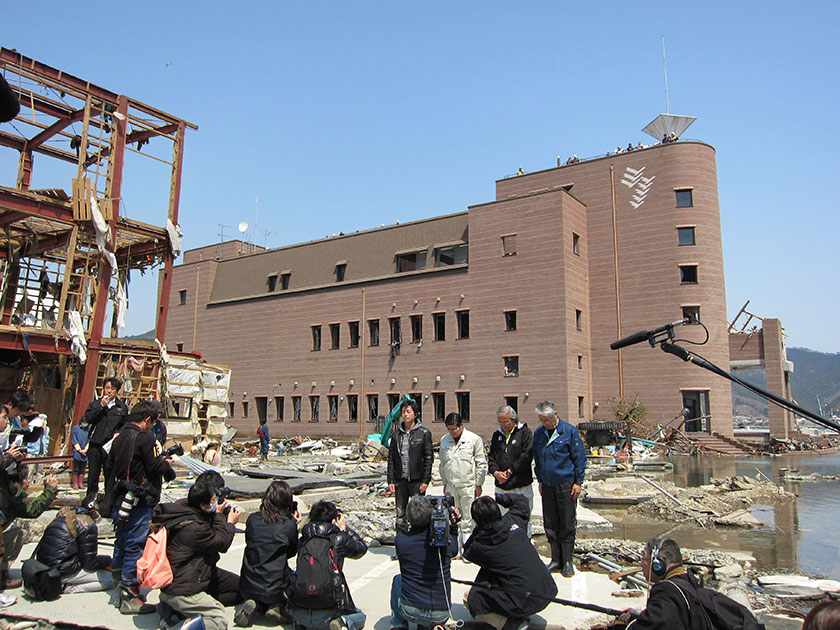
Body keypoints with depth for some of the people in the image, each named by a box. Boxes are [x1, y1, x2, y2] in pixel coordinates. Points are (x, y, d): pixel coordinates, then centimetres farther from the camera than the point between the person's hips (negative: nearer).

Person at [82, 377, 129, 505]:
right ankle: (91, 494, 20)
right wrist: (101, 406, -13)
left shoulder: (122, 407, 7)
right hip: (95, 444, 1)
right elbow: (87, 418, -8)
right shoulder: (95, 404, 8)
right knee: (93, 472, 4)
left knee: (110, 473, 3)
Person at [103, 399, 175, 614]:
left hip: (119, 501, 9)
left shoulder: (120, 437, 11)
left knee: (122, 544, 16)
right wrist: (166, 464, 3)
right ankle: (130, 597, 0)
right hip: (139, 501, -9)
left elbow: (112, 465, 17)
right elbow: (154, 466, -18)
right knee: (136, 547, -3)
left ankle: (120, 591, 26)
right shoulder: (144, 437, -15)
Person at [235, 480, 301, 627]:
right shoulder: (289, 525, -13)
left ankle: (253, 604, 5)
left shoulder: (252, 519, -4)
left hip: (248, 587, 2)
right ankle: (279, 606, 6)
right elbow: (291, 553, 3)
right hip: (275, 589, -2)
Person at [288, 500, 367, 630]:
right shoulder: (338, 539, -7)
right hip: (327, 613, -4)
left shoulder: (303, 540, 4)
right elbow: (362, 548, 13)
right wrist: (344, 529, 20)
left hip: (299, 614, 4)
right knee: (360, 616, 25)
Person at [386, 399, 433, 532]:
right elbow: (391, 458, 9)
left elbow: (429, 458, -3)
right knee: (400, 514, 9)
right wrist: (390, 480, 3)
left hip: (417, 480, -3)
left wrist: (425, 481, -8)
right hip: (400, 479, 3)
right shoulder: (396, 434, 7)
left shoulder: (424, 433, -2)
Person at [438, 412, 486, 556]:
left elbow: (481, 464, -2)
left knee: (467, 521, 0)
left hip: (468, 485, -4)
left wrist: (478, 484, -3)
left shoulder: (474, 439, -5)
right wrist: (445, 482, 15)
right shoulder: (444, 440, 7)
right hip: (451, 486, 4)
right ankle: (456, 550, 17)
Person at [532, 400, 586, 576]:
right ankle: (556, 560, 18)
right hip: (547, 486, 5)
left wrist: (578, 482, -7)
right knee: (550, 525, 9)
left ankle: (567, 562, 11)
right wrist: (540, 480, 14)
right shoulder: (538, 433, 5)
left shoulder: (569, 431, -9)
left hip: (566, 485, -4)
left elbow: (580, 458, -5)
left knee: (567, 525, 1)